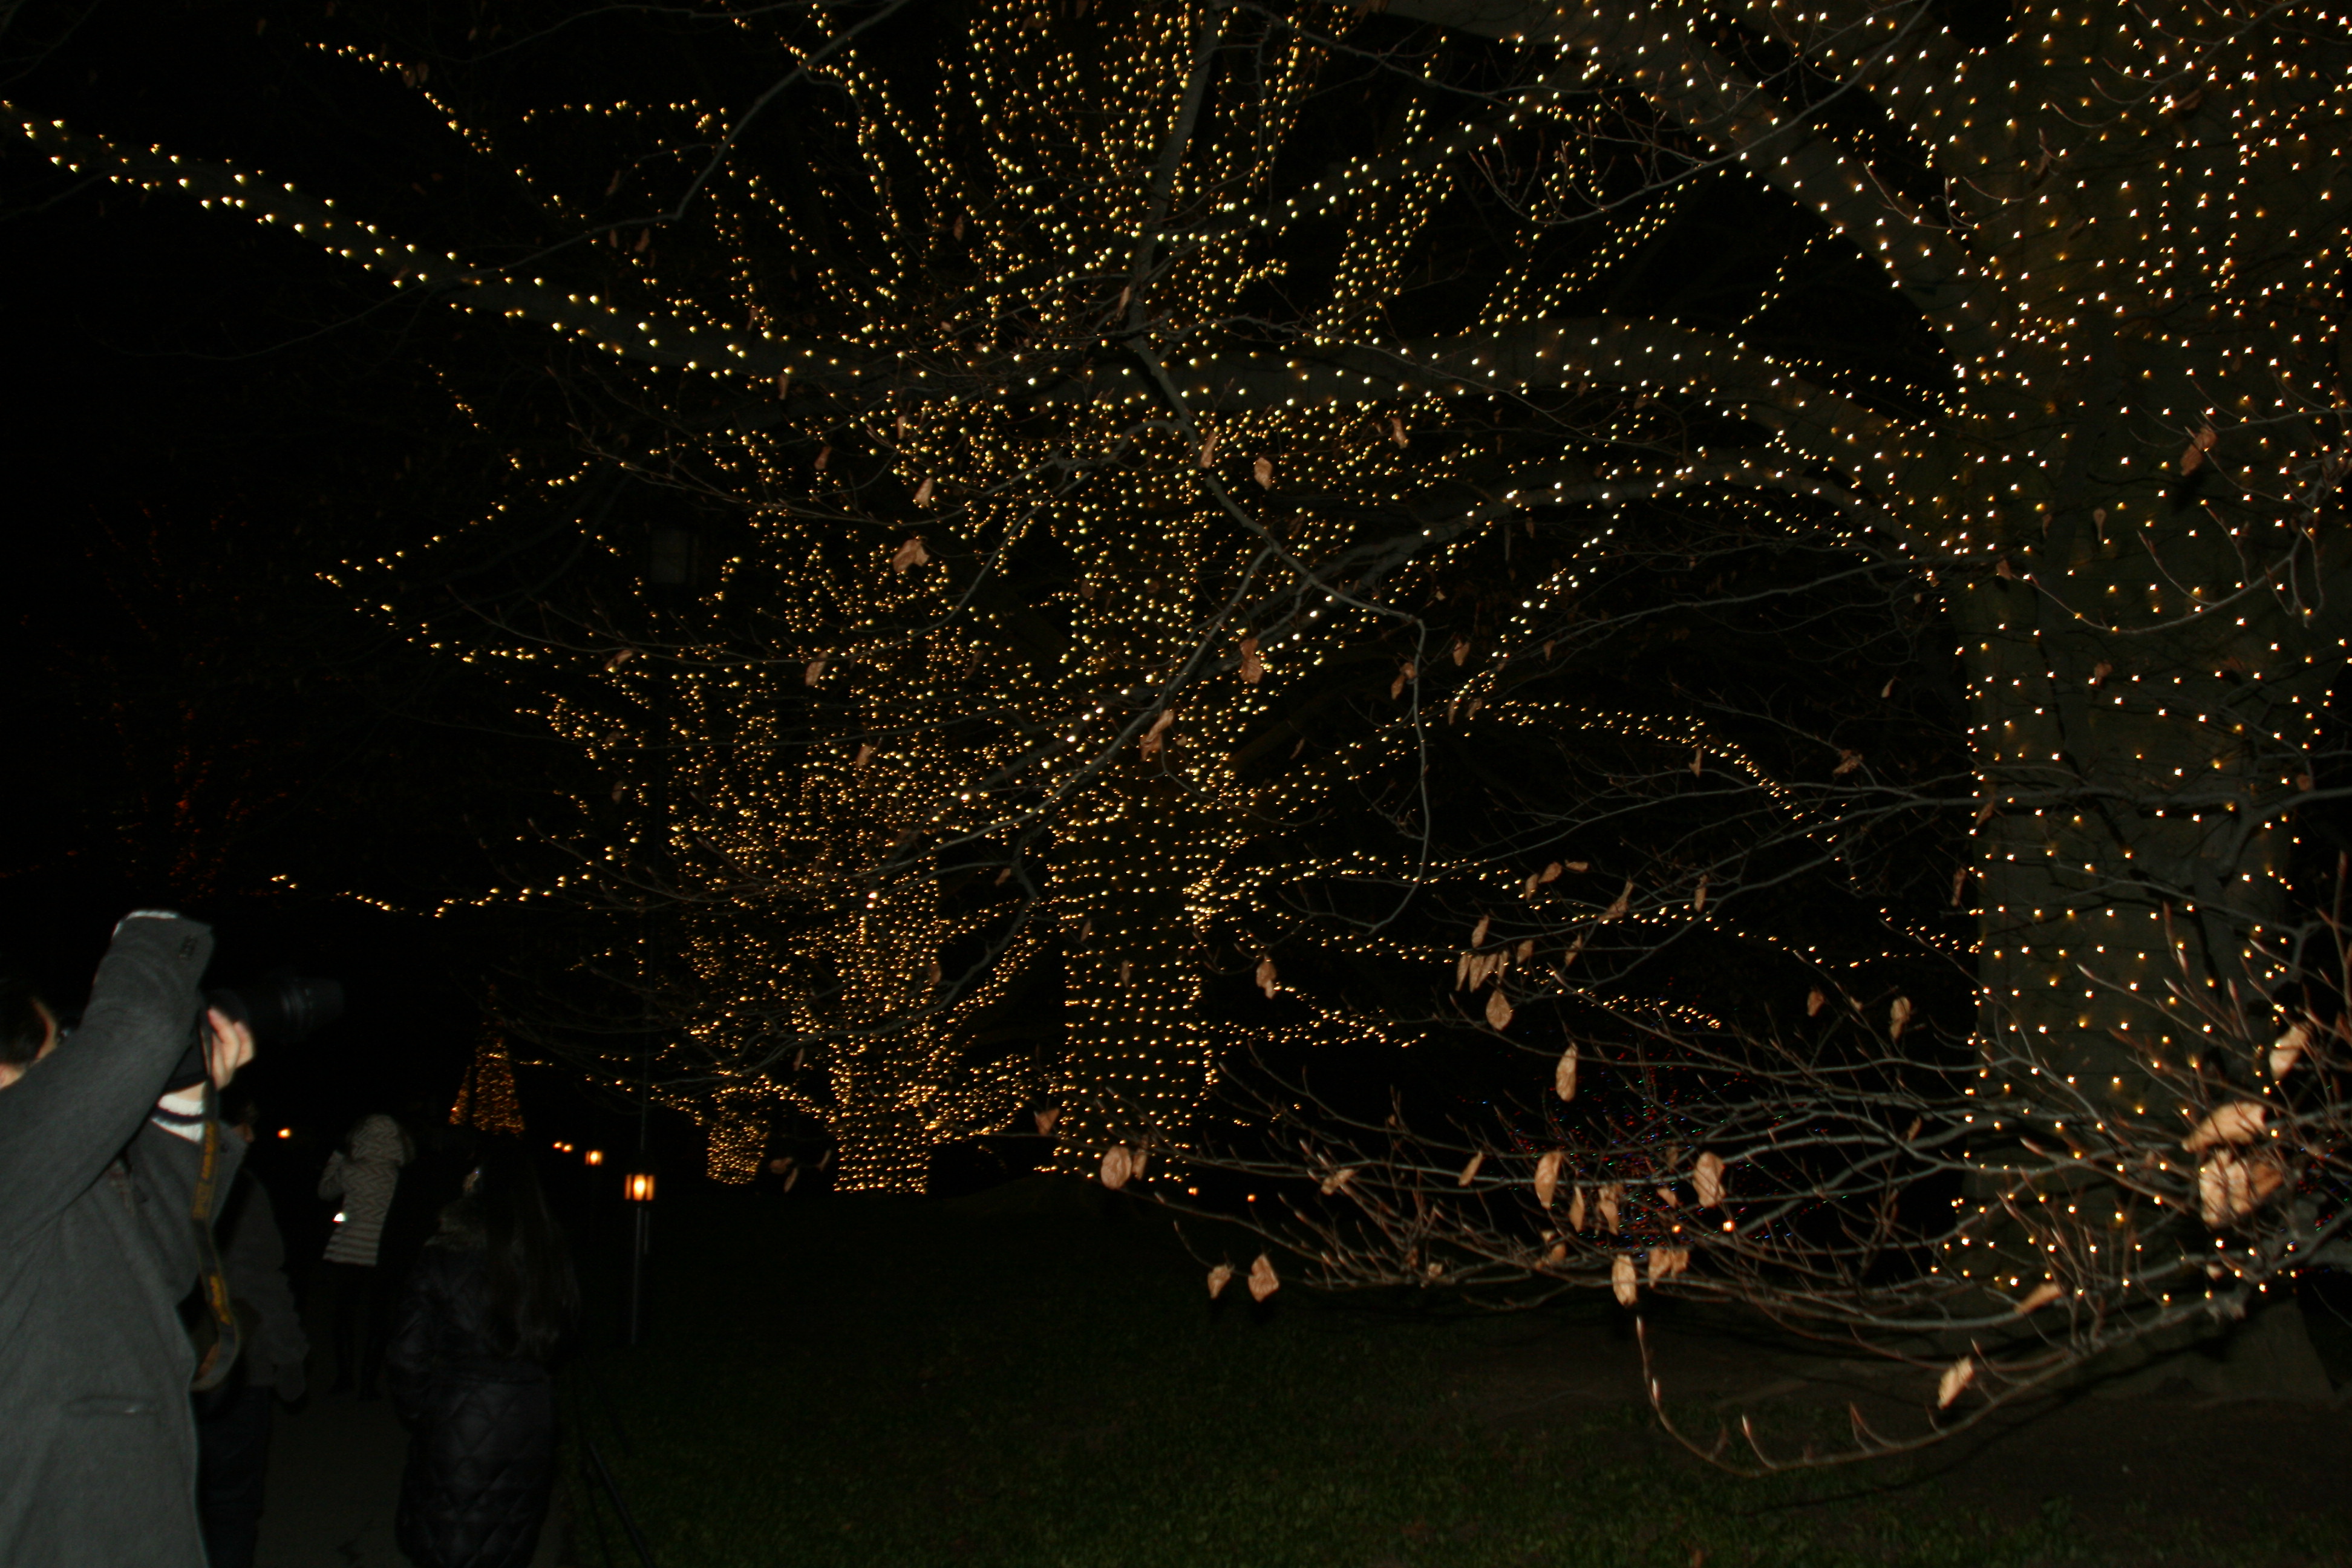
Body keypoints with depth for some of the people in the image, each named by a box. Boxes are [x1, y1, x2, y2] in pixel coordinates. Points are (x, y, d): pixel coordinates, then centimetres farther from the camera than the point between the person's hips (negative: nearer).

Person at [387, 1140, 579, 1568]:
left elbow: (408, 1355, -8)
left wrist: (417, 1417, 6)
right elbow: (560, 1337, 7)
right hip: (528, 1427, 3)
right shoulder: (550, 1260, -4)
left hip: (456, 1426, -3)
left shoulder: (440, 1258, -12)